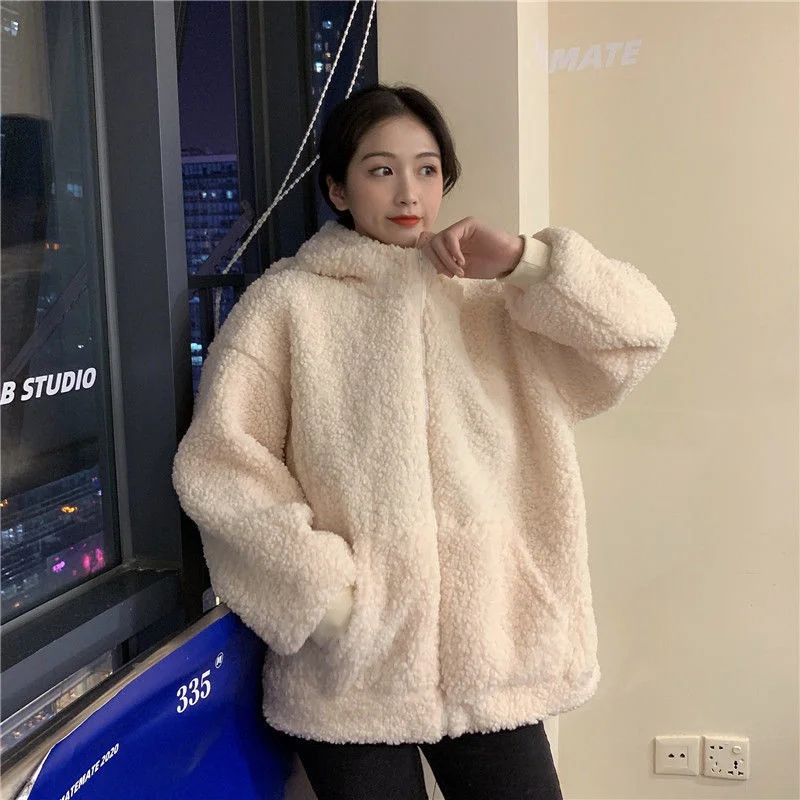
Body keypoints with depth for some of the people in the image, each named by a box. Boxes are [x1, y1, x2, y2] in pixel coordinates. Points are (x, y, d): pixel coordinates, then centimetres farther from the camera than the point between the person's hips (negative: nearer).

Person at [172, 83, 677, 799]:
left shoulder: (488, 302, 8)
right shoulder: (285, 304, -1)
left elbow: (642, 330, 1)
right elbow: (220, 464, -7)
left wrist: (520, 259, -10)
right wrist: (326, 591, -11)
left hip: (492, 657, 3)